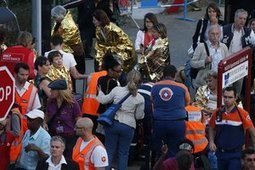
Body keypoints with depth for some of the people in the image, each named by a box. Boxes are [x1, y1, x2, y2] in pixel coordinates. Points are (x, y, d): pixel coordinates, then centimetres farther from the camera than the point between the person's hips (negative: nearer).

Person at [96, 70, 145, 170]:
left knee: (109, 151, 9)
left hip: (113, 123, 1)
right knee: (123, 153, 9)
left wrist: (100, 92, 26)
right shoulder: (140, 99, -4)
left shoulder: (117, 90, -5)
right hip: (128, 126, -1)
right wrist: (142, 113, 26)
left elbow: (103, 100, 7)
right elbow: (139, 116, 4)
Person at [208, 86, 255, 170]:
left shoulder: (242, 114, -12)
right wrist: (211, 142, 0)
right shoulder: (217, 113, 0)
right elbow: (212, 128, 16)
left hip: (235, 154, -4)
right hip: (220, 153, 4)